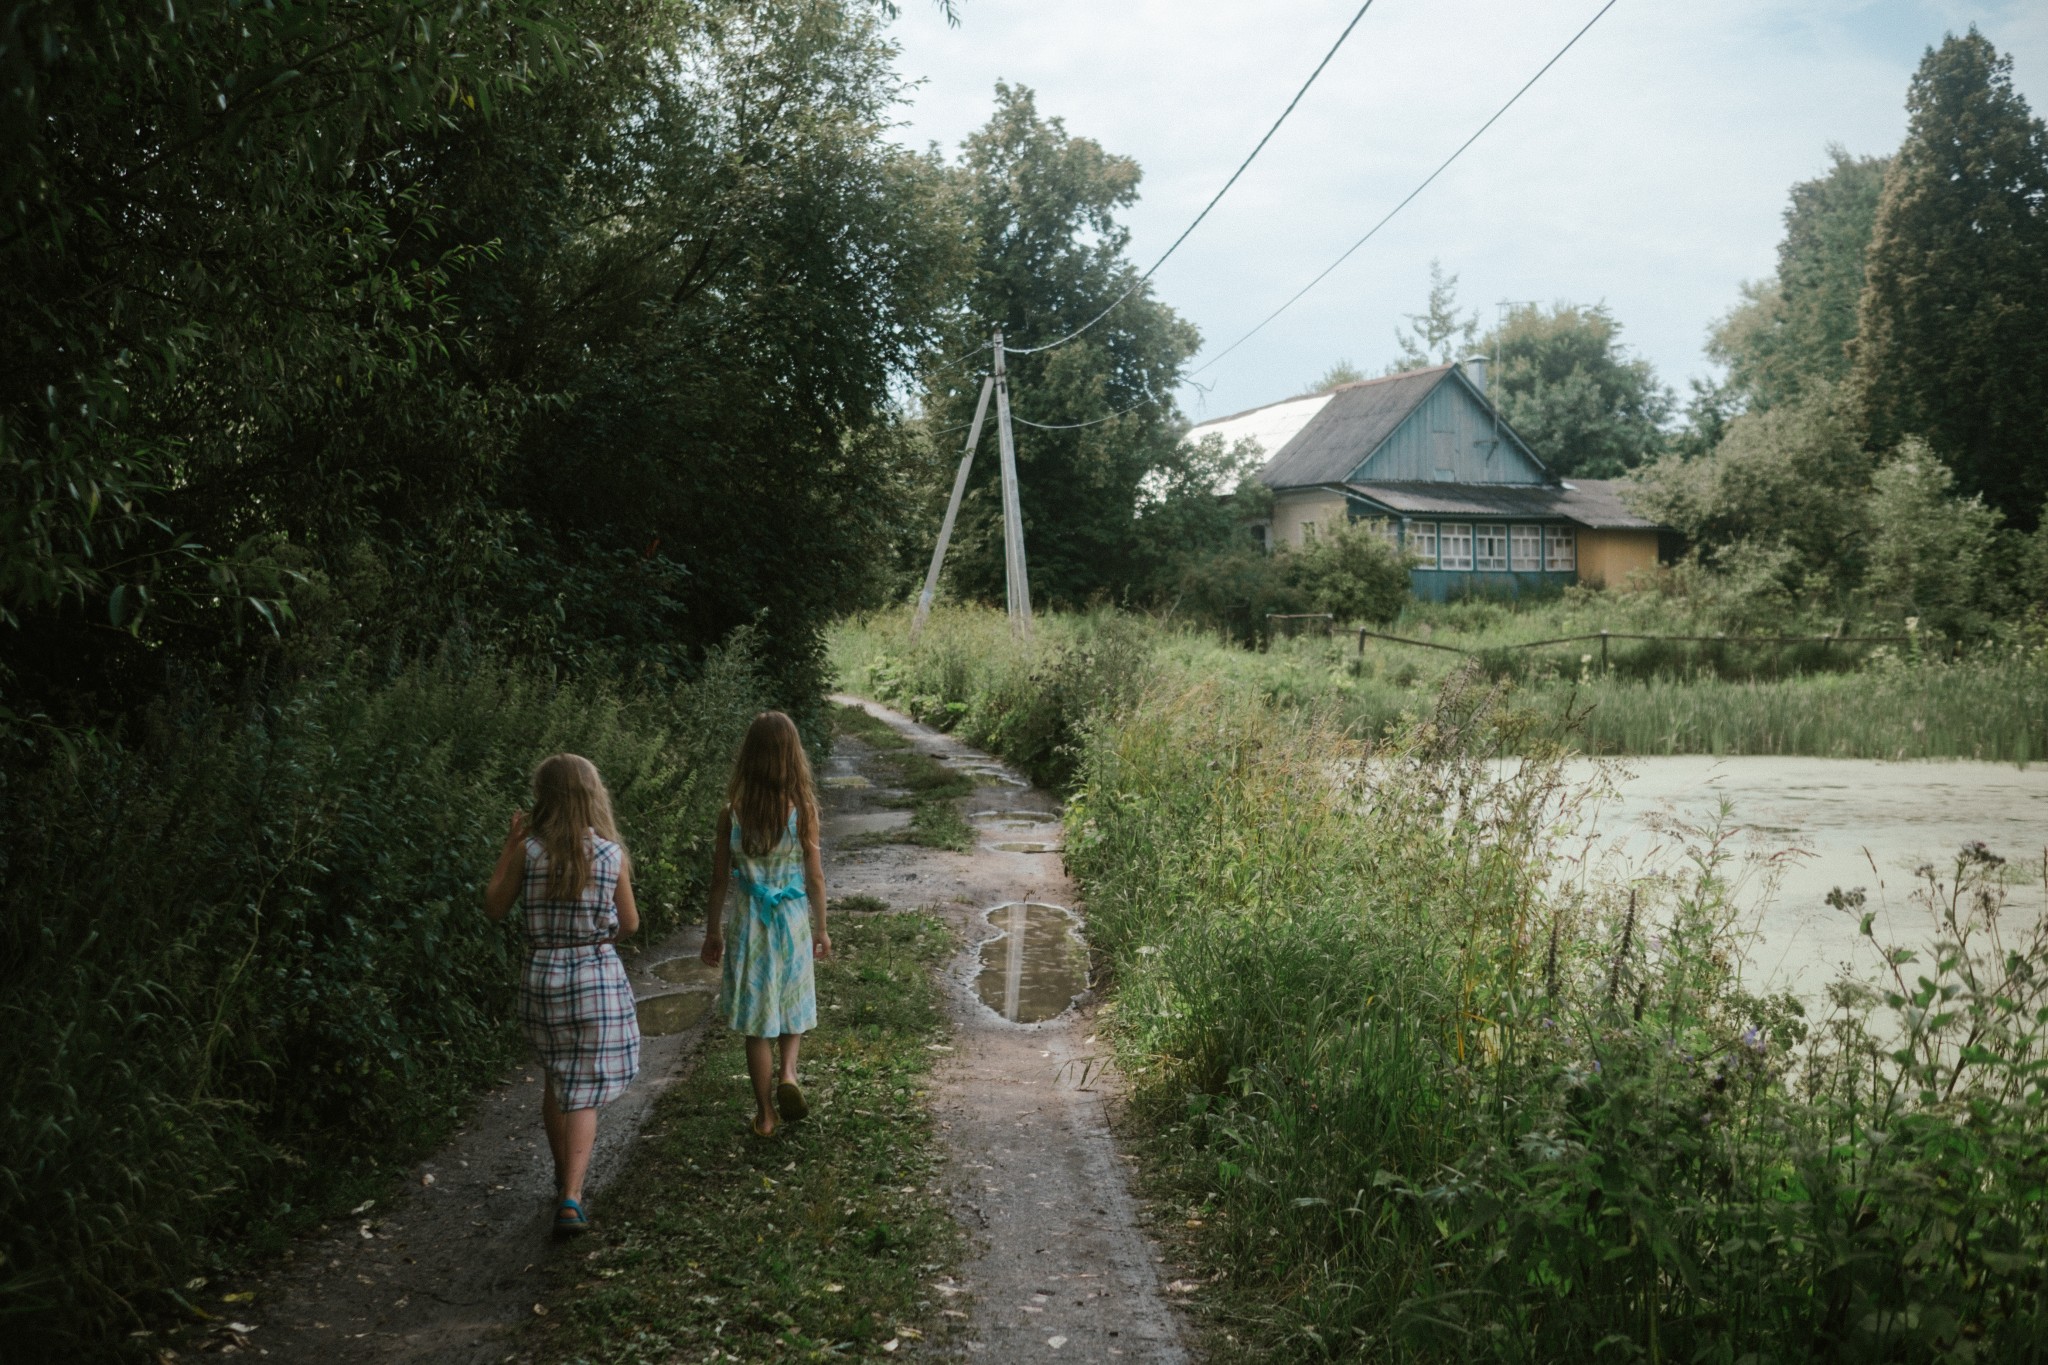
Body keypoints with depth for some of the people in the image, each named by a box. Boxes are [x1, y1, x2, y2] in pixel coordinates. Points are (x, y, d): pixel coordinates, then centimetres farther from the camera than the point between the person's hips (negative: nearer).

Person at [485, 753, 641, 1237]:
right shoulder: (612, 855, -5)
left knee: (557, 1081, 20)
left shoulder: (528, 850, -8)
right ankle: (570, 1198, -8)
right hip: (598, 975, -1)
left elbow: (494, 907, 5)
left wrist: (508, 847, 4)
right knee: (584, 1092, 3)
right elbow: (629, 924, 4)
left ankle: (564, 1182, 33)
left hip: (542, 975, 2)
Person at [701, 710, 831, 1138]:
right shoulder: (802, 809, -11)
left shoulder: (732, 813, -9)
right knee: (793, 1006, 22)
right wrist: (821, 928, 8)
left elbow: (720, 878, -2)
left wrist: (713, 932, 10)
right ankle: (788, 1072, 0)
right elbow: (815, 877, -5)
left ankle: (765, 1114, 18)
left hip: (748, 923, 0)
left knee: (757, 1022, 11)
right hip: (792, 920, 0)